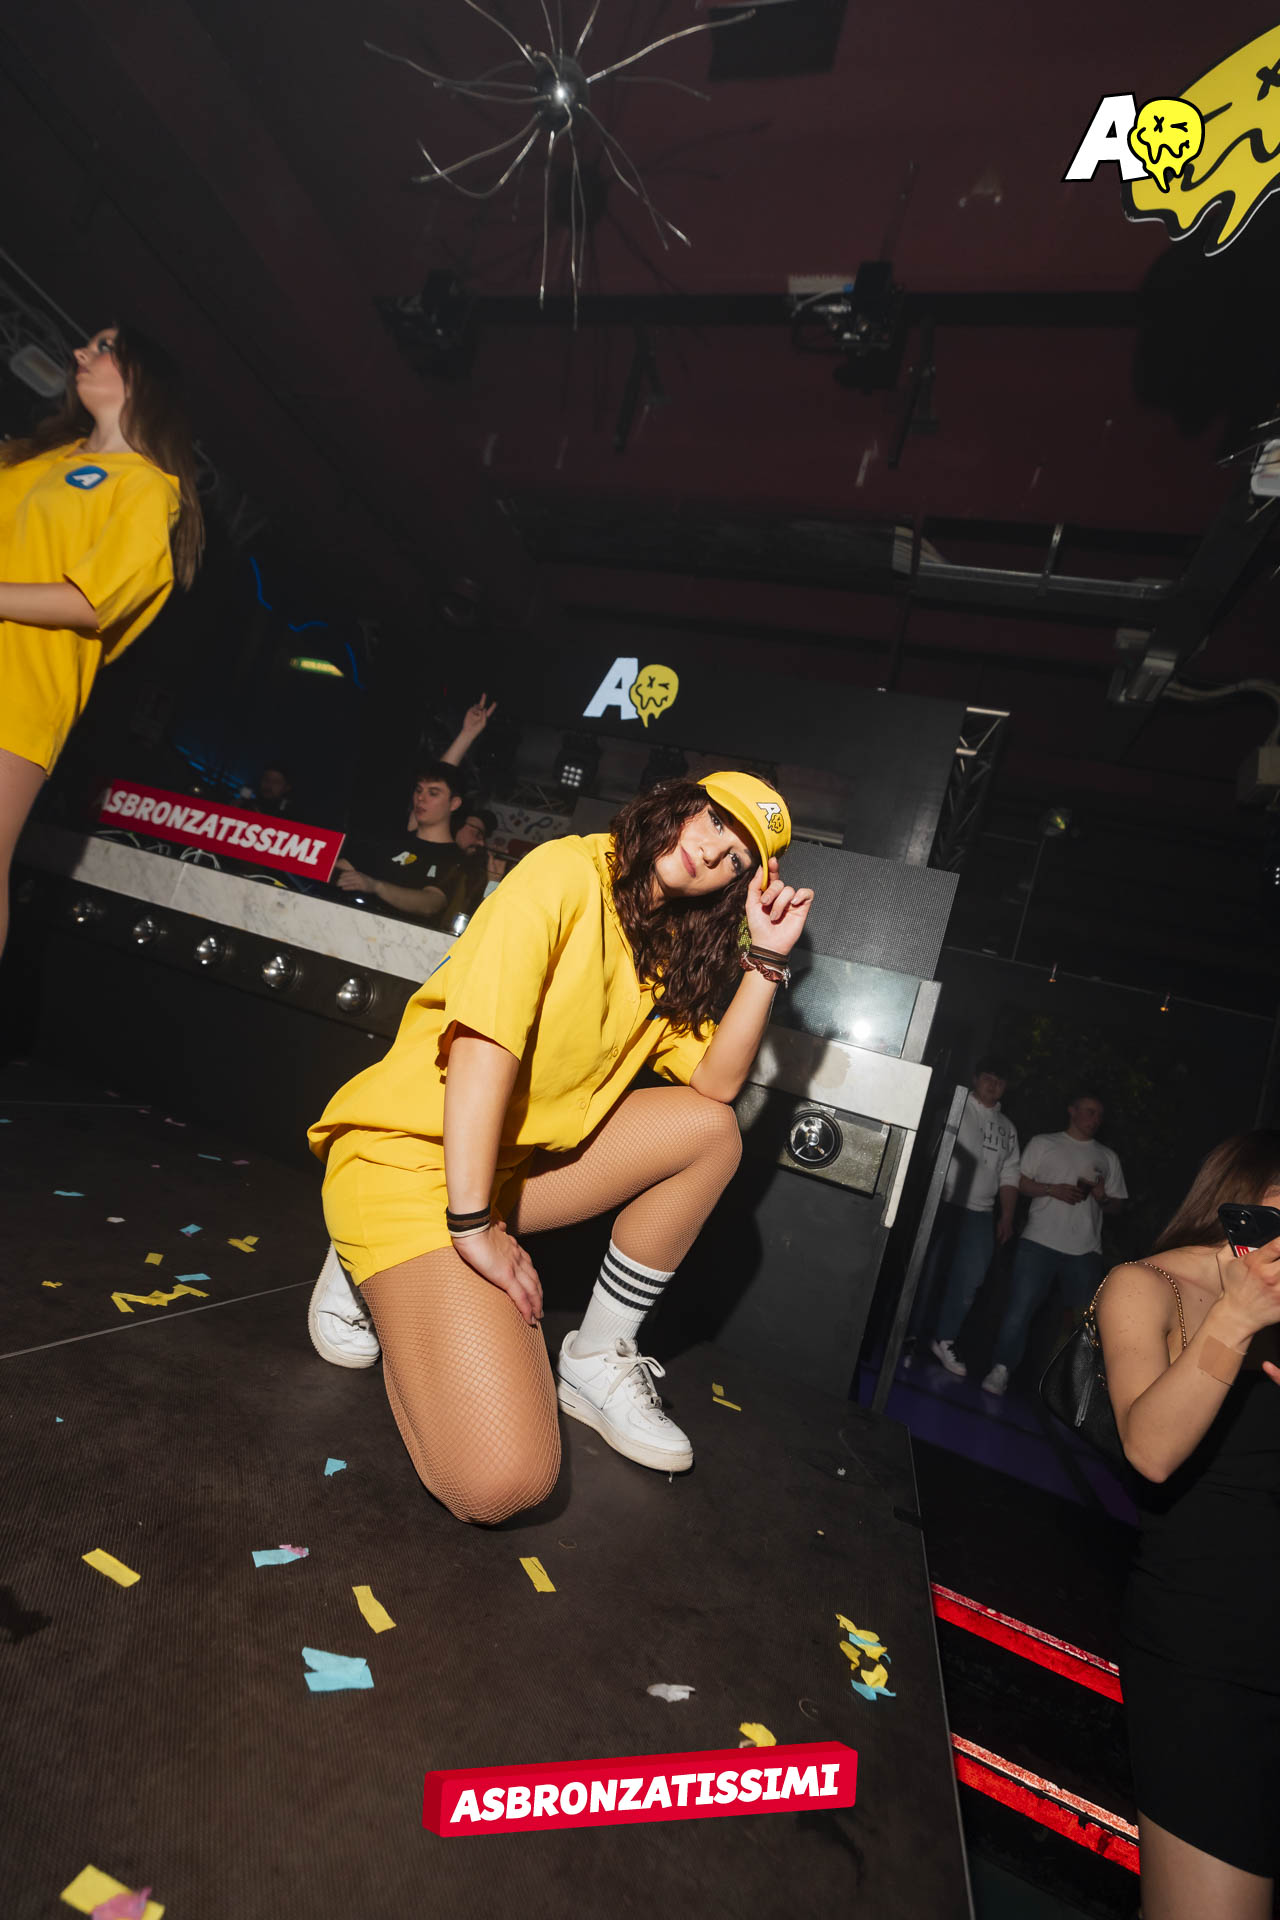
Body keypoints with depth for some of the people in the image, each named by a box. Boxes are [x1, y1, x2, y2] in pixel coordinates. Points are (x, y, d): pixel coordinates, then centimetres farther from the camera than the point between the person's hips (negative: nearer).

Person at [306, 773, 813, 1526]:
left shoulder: (671, 947, 10)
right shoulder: (569, 873, -15)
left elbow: (717, 1082, 0)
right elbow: (483, 1042, -23)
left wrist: (768, 956, -8)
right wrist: (473, 1226, -23)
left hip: (521, 1157, 8)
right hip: (410, 1154, -8)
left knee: (714, 1129, -4)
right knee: (504, 1481, -19)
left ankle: (596, 1359, 7)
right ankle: (384, 1278, 8)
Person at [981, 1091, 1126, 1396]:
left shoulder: (1108, 1157, 17)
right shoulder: (1043, 1143, 9)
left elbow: (1117, 1205, 18)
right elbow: (1018, 1182, 3)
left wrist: (1103, 1198, -5)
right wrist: (1053, 1189, -12)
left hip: (1086, 1250, 3)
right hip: (1040, 1242, -3)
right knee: (1021, 1307, -7)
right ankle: (1002, 1368, 1)